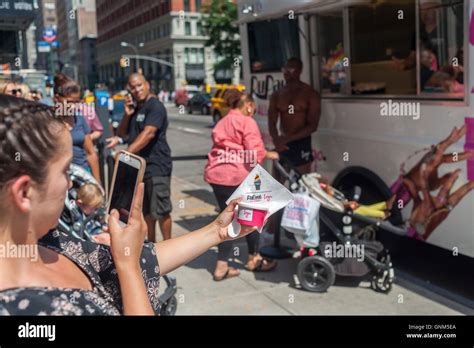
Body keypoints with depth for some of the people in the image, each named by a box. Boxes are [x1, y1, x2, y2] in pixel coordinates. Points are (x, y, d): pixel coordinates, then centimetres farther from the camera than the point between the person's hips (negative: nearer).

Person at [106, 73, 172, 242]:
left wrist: (126, 153, -31)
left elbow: (148, 133, -24)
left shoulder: (155, 106, -11)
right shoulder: (134, 108, 17)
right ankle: (151, 244, 28)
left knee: (161, 210, -4)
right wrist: (127, 114, 0)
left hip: (156, 166, -8)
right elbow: (122, 133, 17)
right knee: (146, 210, 16)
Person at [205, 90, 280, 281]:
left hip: (216, 174, 7)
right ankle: (254, 259, 27)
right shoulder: (247, 122, -3)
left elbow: (223, 148, 15)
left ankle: (222, 266, 10)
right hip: (237, 175, -7)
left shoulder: (222, 123, 21)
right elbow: (255, 151, -12)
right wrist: (270, 154, 5)